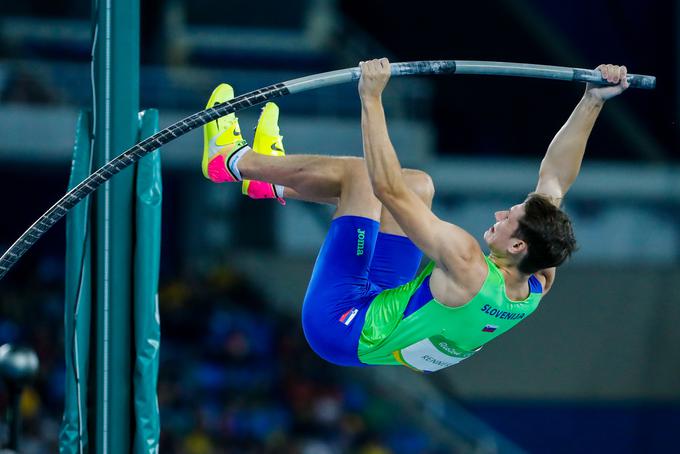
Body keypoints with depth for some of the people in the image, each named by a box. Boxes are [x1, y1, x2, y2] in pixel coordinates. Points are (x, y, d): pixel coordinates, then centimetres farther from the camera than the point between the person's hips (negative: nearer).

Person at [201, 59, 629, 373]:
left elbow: (387, 188, -38)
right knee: (417, 184, 11)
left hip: (342, 327, -8)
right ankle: (276, 183, 27)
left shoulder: (467, 267, -36)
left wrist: (371, 97, -37)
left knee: (358, 173, -8)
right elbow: (555, 175, -5)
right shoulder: (538, 281, -15)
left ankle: (234, 160, 14)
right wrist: (593, 102, -4)